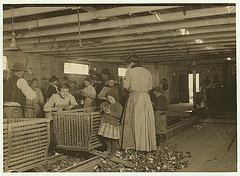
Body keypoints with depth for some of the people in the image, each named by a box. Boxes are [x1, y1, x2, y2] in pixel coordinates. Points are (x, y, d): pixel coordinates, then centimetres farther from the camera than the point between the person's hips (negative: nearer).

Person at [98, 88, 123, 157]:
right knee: (106, 138, 14)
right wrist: (103, 108, 1)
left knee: (113, 139, 3)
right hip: (106, 123, 7)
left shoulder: (118, 105, -14)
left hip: (113, 124, -7)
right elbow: (102, 104, 24)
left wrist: (110, 112, -24)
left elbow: (118, 115, -23)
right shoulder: (107, 104, 10)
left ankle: (113, 151, 21)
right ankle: (109, 149, 33)